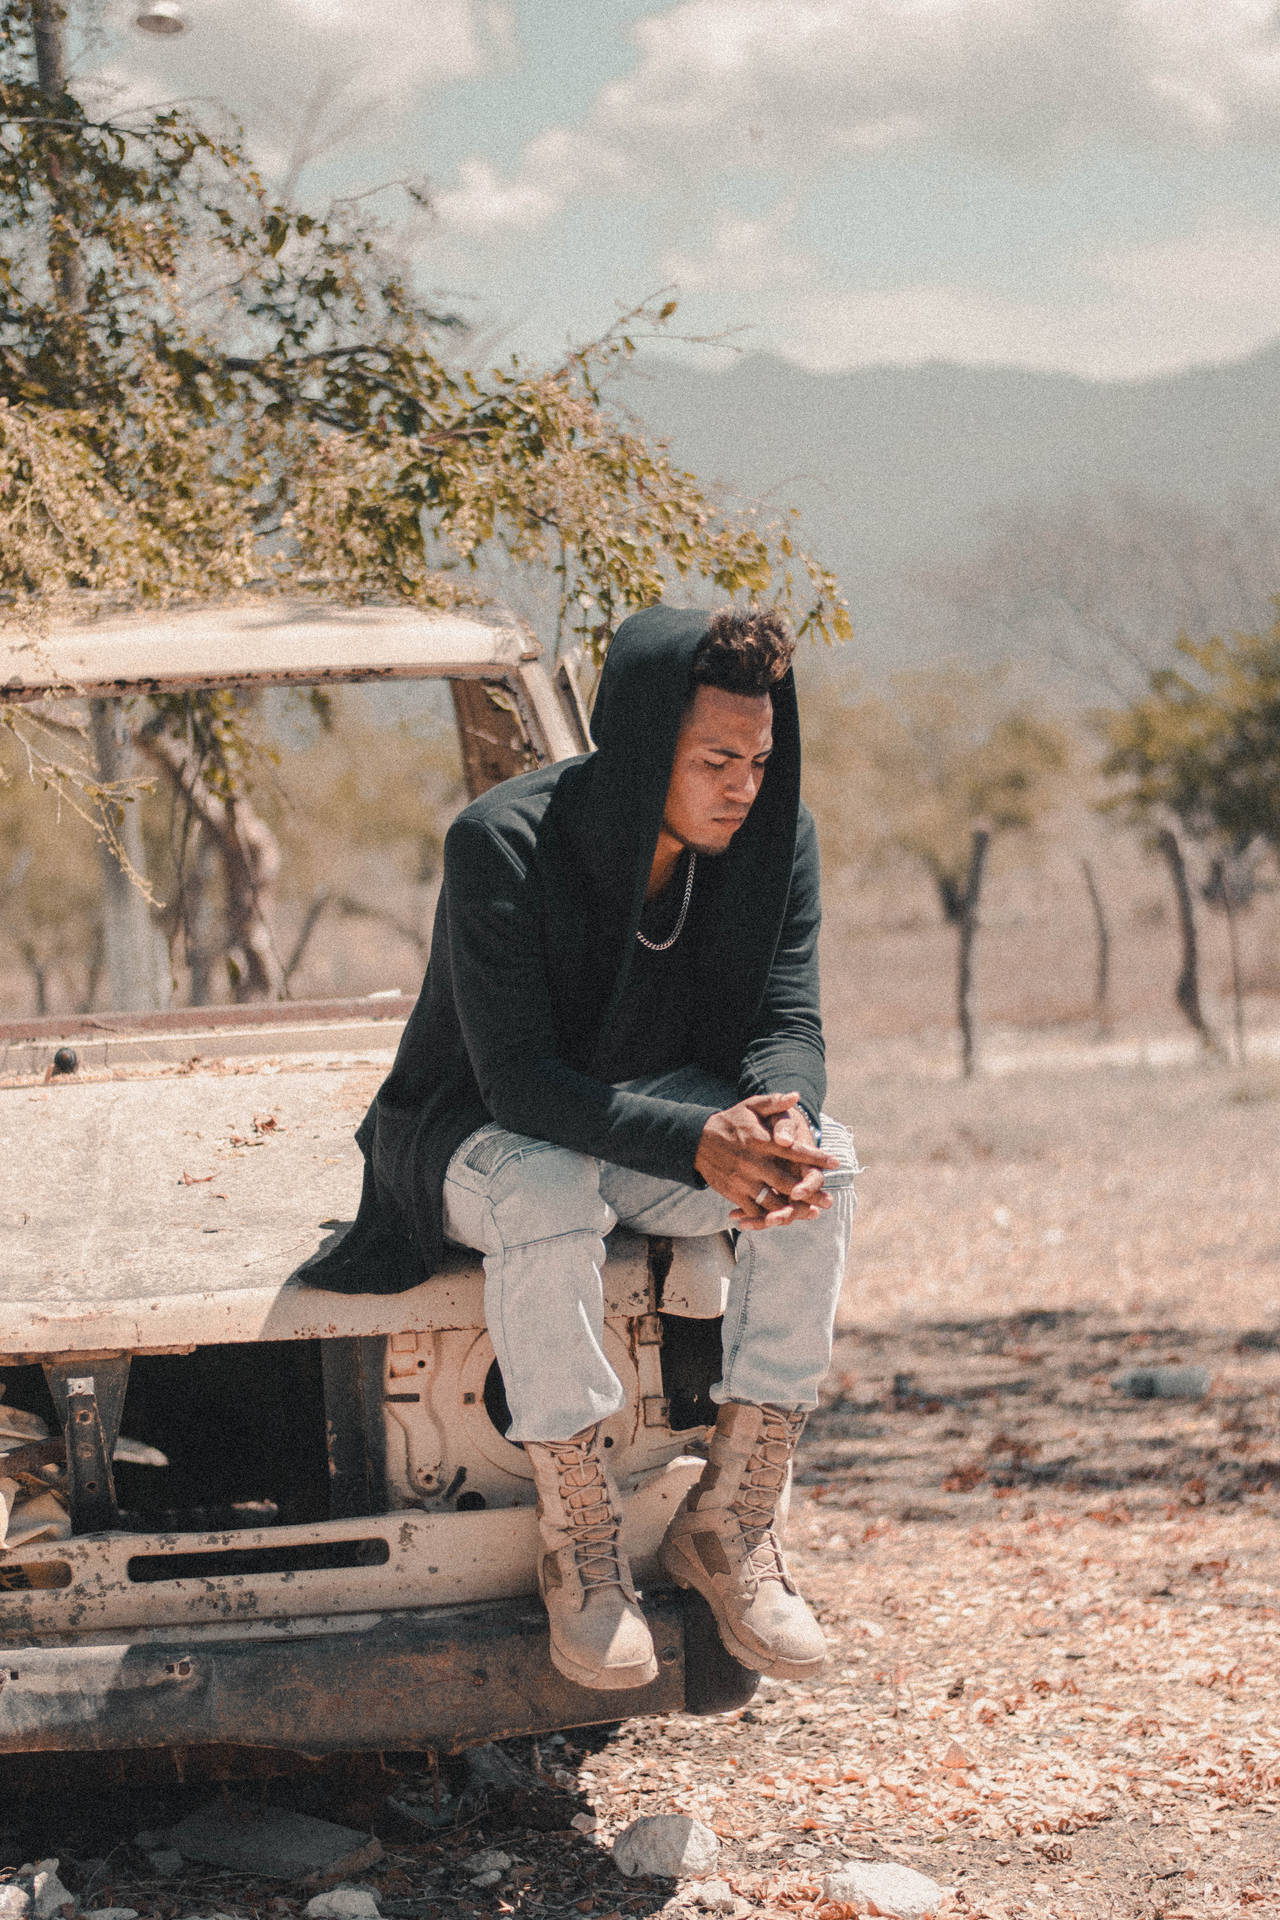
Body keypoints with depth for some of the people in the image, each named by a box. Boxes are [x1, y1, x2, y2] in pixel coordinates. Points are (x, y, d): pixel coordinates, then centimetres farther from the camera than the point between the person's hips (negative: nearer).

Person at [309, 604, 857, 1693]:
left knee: (823, 1164, -26)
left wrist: (782, 1119, -39)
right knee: (550, 1196, -40)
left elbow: (789, 1023, -13)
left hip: (668, 1105, 5)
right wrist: (697, 1143, -45)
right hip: (482, 1134, -5)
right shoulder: (503, 845, -27)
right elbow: (517, 1076, -31)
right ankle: (579, 1547, -24)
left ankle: (731, 1524, -18)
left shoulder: (773, 840, -11)